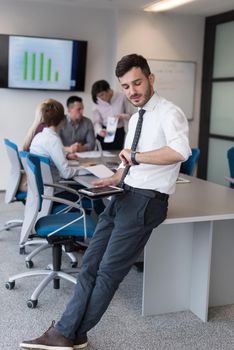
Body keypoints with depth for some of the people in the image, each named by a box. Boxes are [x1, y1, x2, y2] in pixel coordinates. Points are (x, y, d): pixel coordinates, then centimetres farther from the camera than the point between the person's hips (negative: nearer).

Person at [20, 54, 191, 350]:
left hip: (146, 200, -8)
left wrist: (136, 156, -22)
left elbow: (180, 151, -30)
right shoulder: (135, 118, 17)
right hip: (124, 195, 9)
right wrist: (116, 177, 9)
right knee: (90, 264, 4)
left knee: (109, 270, -1)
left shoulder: (169, 113, -10)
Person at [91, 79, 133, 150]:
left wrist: (122, 116, -19)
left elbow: (129, 114, 2)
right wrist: (100, 130, -24)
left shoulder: (121, 97, -6)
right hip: (104, 133, 1)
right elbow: (96, 121, -4)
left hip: (119, 132, -1)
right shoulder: (98, 103, -3)